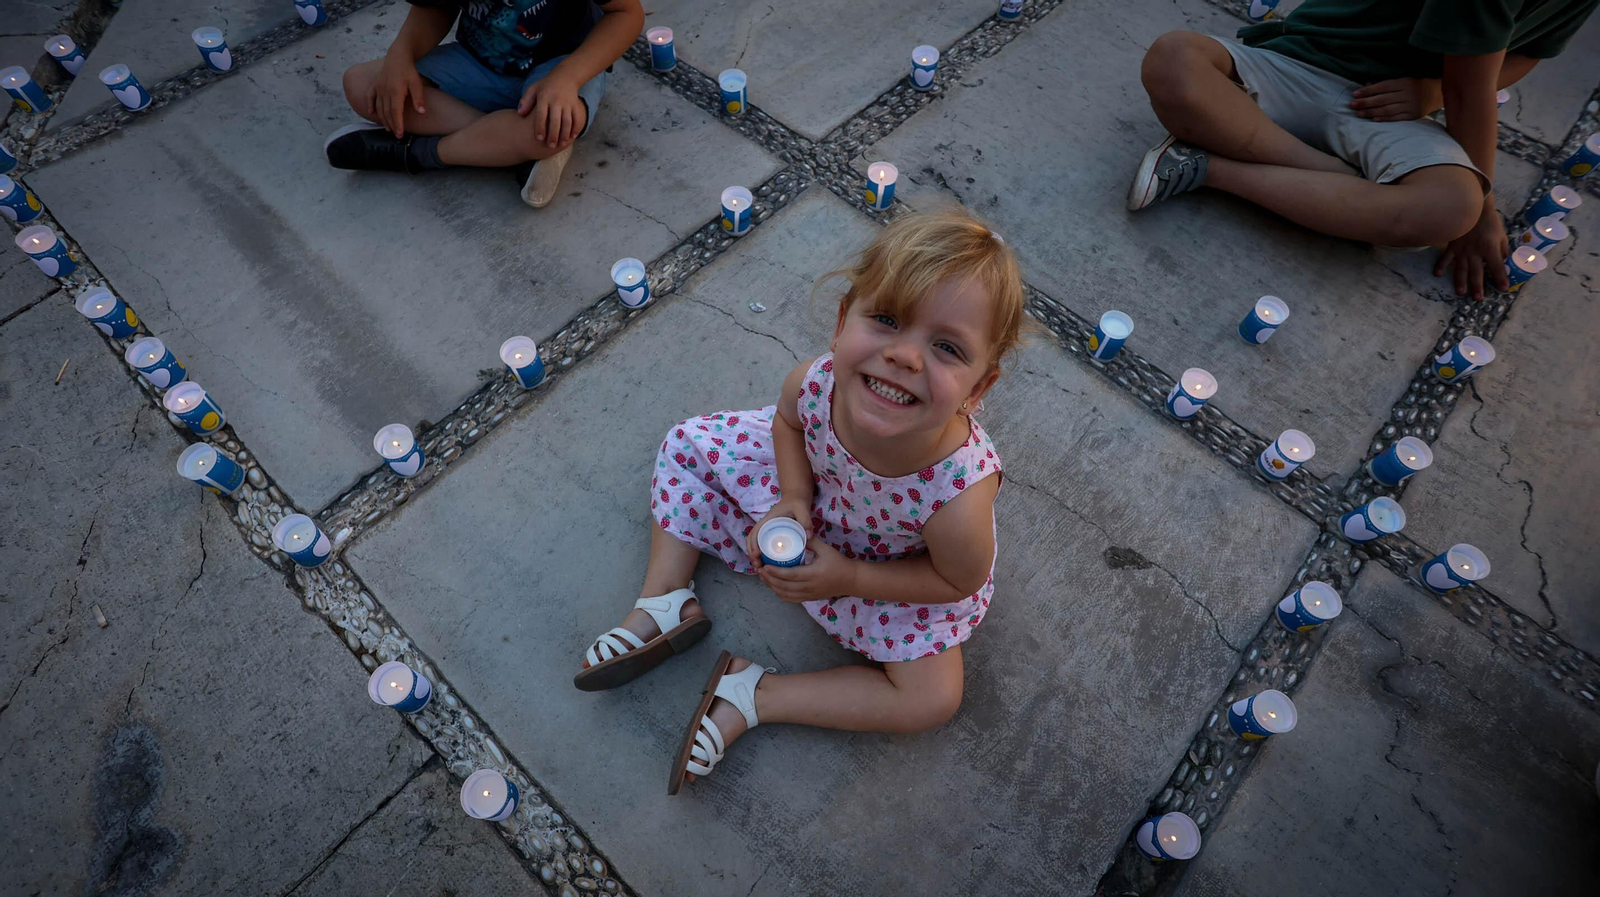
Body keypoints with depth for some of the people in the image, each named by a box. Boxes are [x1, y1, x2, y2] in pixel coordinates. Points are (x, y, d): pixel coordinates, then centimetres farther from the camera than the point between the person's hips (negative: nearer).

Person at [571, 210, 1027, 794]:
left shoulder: (960, 498, -44)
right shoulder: (815, 382, -35)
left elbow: (960, 581, -21)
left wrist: (849, 579, -27)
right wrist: (793, 502, -22)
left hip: (899, 571, -3)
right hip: (815, 490, 3)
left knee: (933, 697, -15)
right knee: (690, 444, 1)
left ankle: (752, 696, -3)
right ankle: (665, 604, 6)